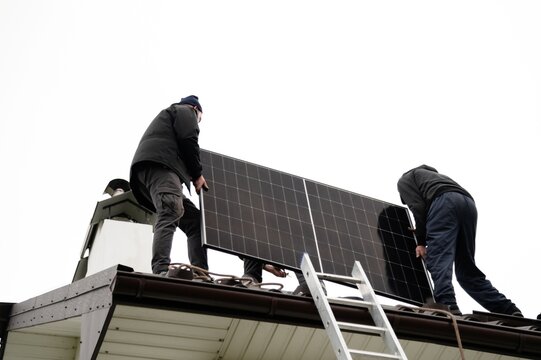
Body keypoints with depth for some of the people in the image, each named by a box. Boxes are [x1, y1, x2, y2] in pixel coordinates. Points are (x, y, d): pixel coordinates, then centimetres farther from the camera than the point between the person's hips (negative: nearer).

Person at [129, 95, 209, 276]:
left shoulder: (168, 114, 44)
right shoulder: (186, 110, 17)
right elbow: (188, 139, -2)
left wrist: (190, 175, 29)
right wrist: (197, 174, 3)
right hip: (160, 163, -9)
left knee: (194, 220, 2)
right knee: (170, 213, -30)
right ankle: (161, 271, -50)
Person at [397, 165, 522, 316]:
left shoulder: (405, 179, 27)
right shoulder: (434, 175, 46)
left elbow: (417, 207, 7)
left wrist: (421, 241, 6)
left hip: (444, 201, -7)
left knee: (438, 258, -16)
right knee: (467, 269, 10)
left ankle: (447, 305, -37)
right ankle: (509, 311, 3)